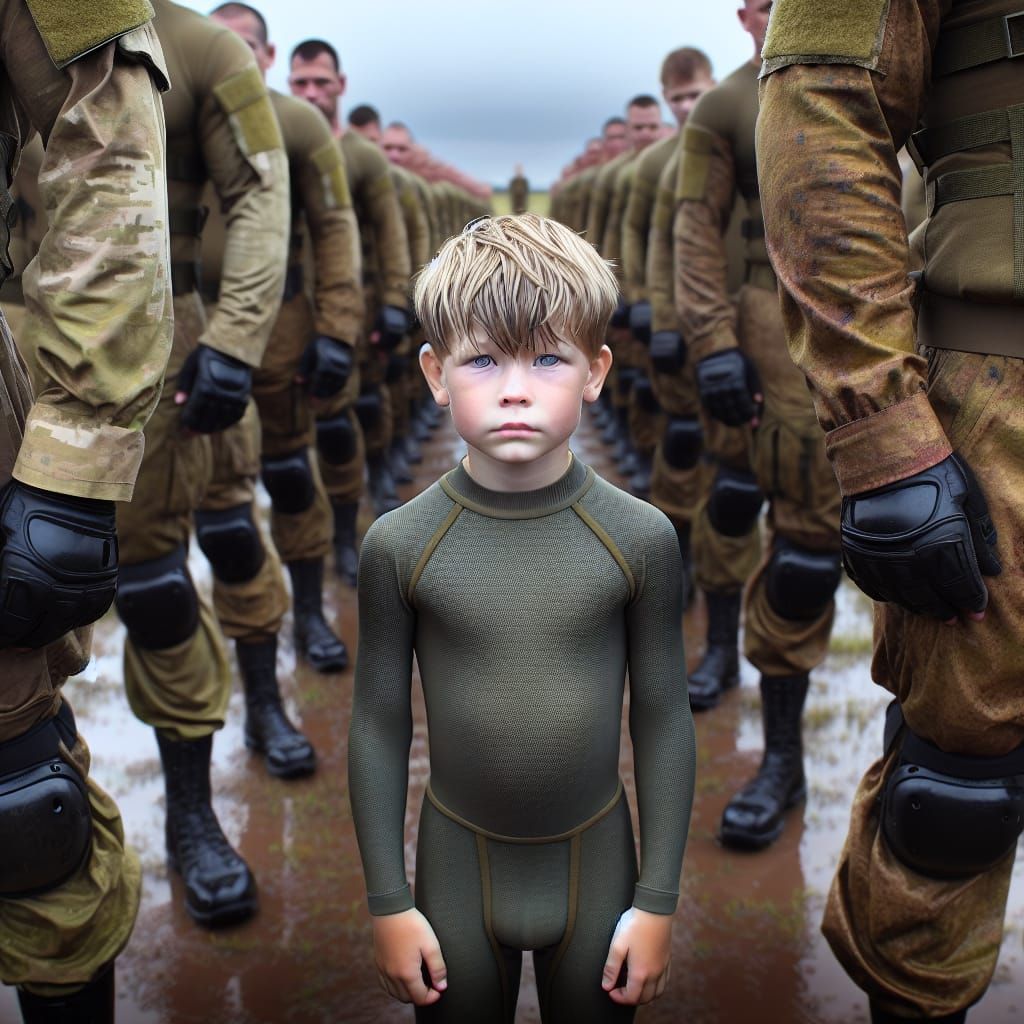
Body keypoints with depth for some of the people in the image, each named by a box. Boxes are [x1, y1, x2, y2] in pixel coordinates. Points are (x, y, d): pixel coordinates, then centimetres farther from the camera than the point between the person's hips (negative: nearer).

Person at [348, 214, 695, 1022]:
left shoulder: (641, 538, -13)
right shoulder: (399, 545, -13)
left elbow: (663, 719, -5)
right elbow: (379, 722, -4)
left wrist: (659, 901, -1)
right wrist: (388, 903, 0)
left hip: (595, 859, 0)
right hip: (457, 859, 0)